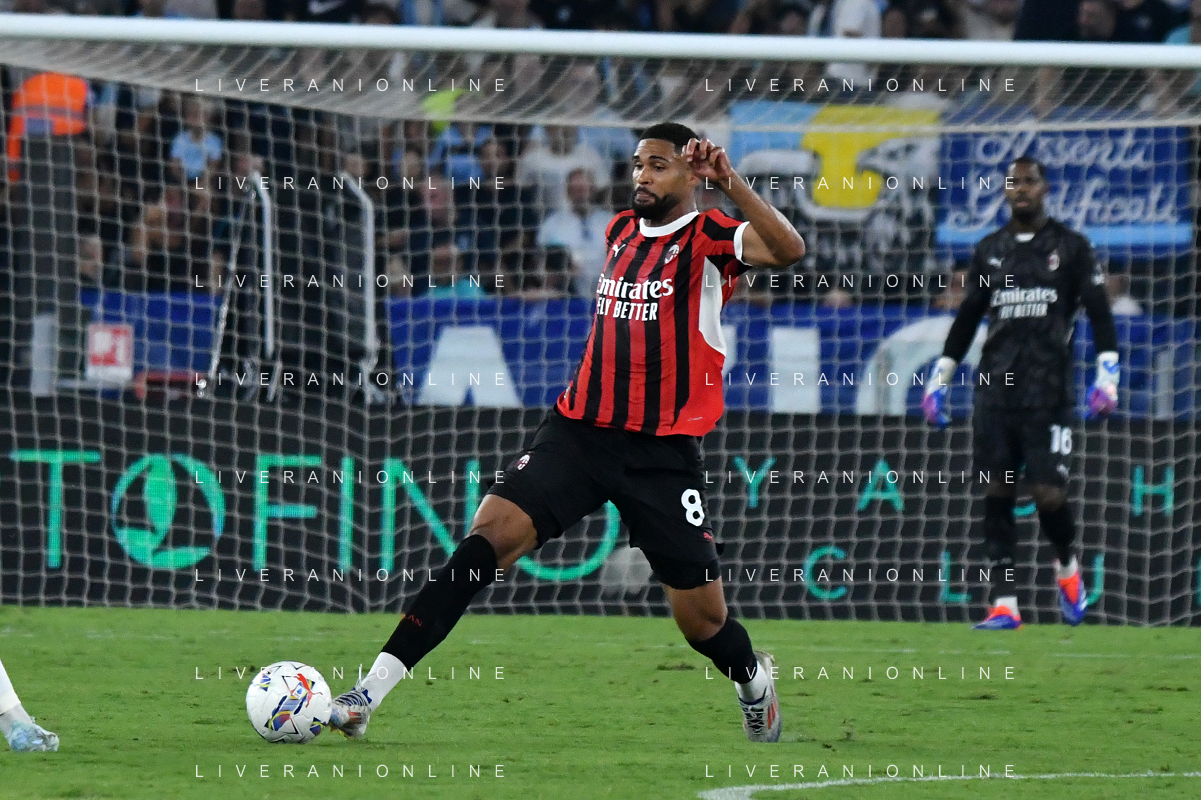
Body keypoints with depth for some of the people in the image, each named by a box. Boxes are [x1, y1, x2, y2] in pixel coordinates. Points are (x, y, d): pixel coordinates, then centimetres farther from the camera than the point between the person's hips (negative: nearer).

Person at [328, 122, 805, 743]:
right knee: (491, 533, -18)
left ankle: (753, 680, 39)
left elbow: (788, 250, -24)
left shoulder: (709, 238, -3)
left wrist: (730, 182, -32)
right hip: (581, 429, 4)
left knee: (703, 622, 1)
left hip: (665, 452, -4)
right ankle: (371, 690, -25)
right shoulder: (619, 231, 15)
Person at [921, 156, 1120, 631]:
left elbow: (1099, 313, 2)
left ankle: (1067, 567, 21)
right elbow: (966, 318, 21)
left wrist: (1107, 375, -9)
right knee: (997, 491, -3)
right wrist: (940, 378, 17)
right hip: (994, 387, 4)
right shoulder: (988, 251, 14)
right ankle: (1004, 604, -2)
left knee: (1047, 492, -10)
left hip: (1047, 389, -4)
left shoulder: (1070, 247, 4)